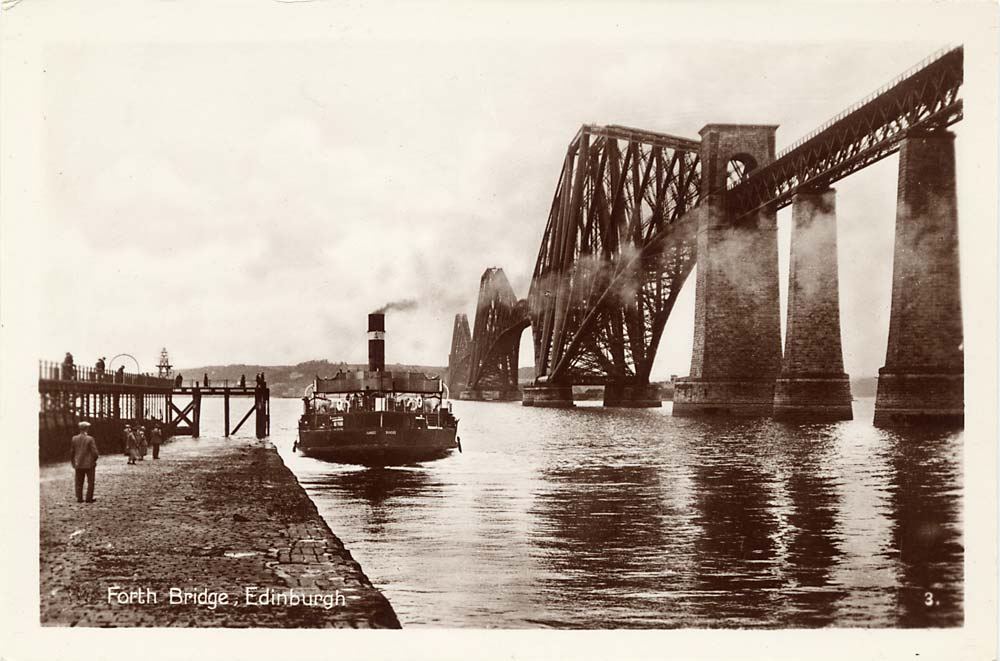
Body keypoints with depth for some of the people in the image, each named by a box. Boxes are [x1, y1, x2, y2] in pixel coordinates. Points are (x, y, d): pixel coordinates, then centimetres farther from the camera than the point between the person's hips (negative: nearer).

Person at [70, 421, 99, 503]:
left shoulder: (74, 439, -2)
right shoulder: (90, 439, -13)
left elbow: (72, 452, 4)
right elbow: (94, 452, -14)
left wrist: (73, 462, 16)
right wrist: (94, 459, 6)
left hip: (78, 465, 4)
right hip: (89, 464, -4)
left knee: (79, 482, 12)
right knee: (90, 482, 7)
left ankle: (79, 498, 12)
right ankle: (89, 498, 5)